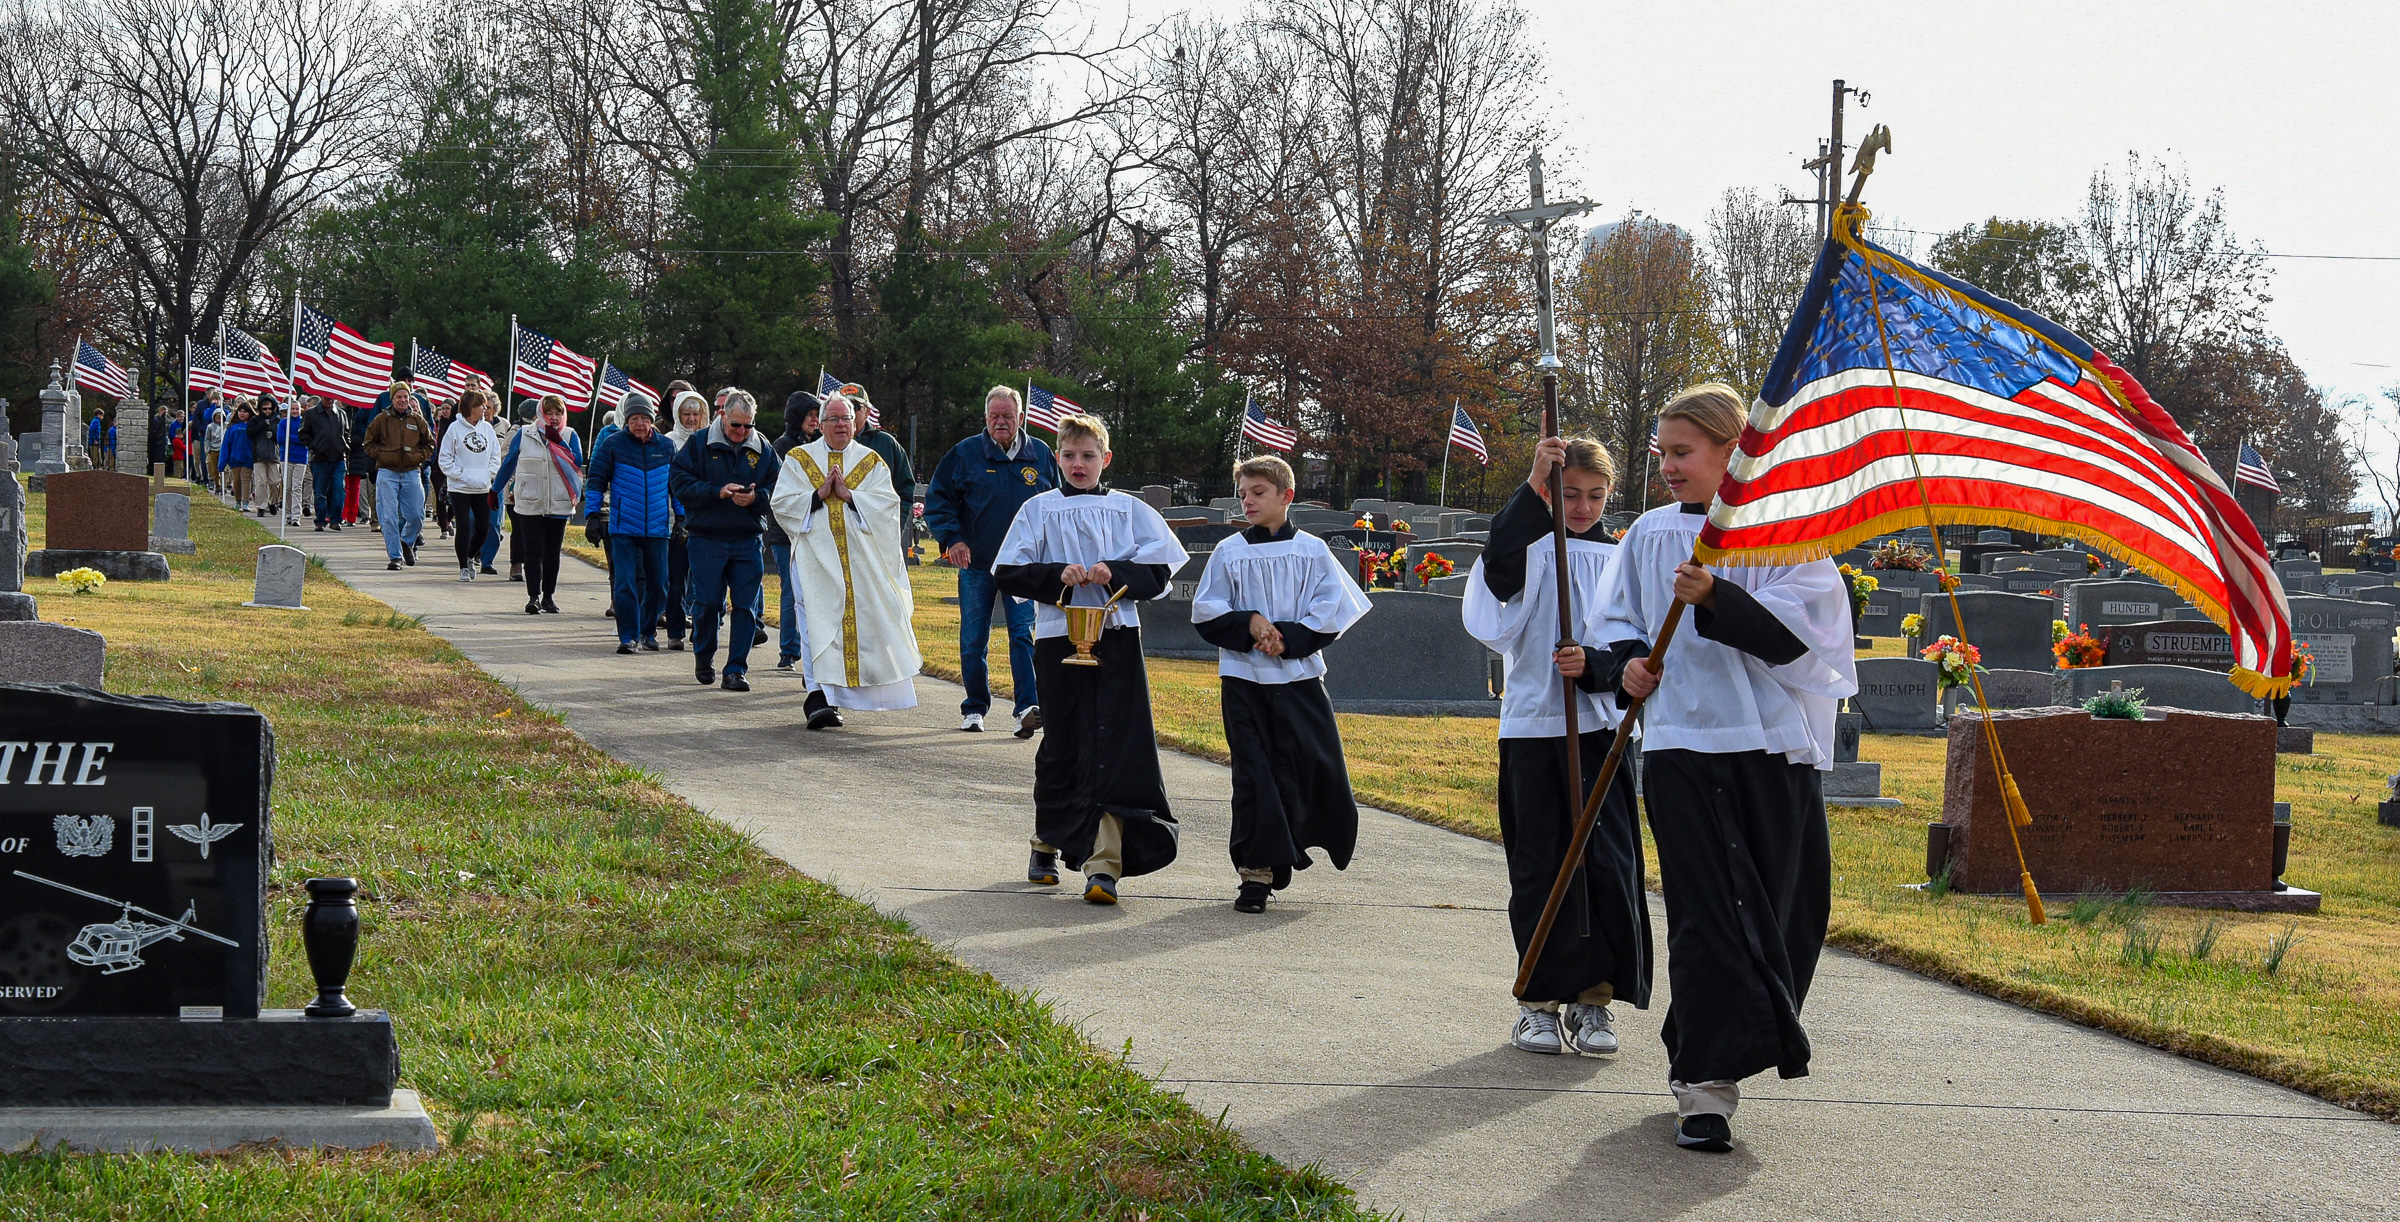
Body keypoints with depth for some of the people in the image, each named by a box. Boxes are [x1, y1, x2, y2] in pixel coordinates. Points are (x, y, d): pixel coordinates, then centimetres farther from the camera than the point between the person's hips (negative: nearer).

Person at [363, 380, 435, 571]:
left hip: (412, 472, 2)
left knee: (417, 515, -1)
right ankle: (395, 556, 1)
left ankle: (407, 543, 27)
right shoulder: (381, 419, 2)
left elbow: (430, 444, 16)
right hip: (387, 473, -2)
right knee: (389, 517, -5)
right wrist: (381, 455, -6)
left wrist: (419, 456, 0)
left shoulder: (417, 420, 8)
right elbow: (369, 443, 10)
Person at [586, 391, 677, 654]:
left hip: (657, 528, 3)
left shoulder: (666, 446, 7)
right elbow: (596, 480, 4)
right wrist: (592, 513, -3)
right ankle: (628, 636, -4)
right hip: (623, 529, -3)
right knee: (625, 584, -9)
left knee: (657, 585, 8)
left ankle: (648, 631, 25)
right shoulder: (612, 444, -1)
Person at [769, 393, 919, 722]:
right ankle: (820, 698, -20)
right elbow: (781, 502, 1)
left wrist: (849, 495, -12)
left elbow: (888, 503, -1)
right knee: (819, 622, -13)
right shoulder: (799, 459, 10)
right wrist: (818, 494, -11)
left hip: (861, 558, 2)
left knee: (861, 623, 2)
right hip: (817, 556, -2)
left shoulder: (871, 462, 11)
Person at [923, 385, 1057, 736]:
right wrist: (952, 538, -10)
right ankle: (974, 709, 18)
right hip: (976, 563, 0)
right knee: (973, 640, 6)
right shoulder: (965, 454, 0)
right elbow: (937, 499, 2)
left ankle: (1029, 706, -16)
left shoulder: (1041, 456, 5)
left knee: (1023, 634, -10)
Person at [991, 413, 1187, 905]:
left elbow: (1160, 569, 3)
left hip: (1117, 638, 0)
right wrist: (1057, 575, -13)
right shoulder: (1039, 510, 8)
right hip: (1058, 638, 0)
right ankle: (1048, 844, 29)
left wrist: (1115, 572, -14)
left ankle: (1104, 865, -15)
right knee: (1063, 746, 6)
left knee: (1116, 747, -10)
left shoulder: (1129, 510, 9)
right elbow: (1006, 573, 2)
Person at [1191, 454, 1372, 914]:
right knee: (1253, 770, -3)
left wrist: (1288, 638, -14)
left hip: (1299, 674, 0)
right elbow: (1207, 613, 3)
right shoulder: (1229, 553, 5)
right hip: (1243, 676, 0)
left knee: (1315, 764, -5)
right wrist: (1248, 625, -14)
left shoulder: (1313, 551, 4)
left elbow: (1333, 612, -1)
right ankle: (1255, 871, 0)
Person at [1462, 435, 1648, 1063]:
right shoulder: (1532, 547, 3)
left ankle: (1595, 998, 4)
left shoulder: (1619, 558, 9)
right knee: (1538, 868, 2)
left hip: (1600, 728, 1)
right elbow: (1498, 566, -21)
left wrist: (1593, 664, -13)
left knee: (1610, 864, -6)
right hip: (1531, 727, -1)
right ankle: (1539, 1000, 12)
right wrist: (1533, 489, -27)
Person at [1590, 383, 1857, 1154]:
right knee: (1706, 913, -7)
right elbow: (1619, 622, 22)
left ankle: (1704, 1057, 25)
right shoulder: (1650, 535, 12)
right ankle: (1706, 1086, -9)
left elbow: (1797, 632, -11)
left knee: (1781, 910, 4)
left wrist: (1717, 598, -23)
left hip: (1773, 748, -1)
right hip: (1682, 744, 1)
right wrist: (1625, 663, 1)